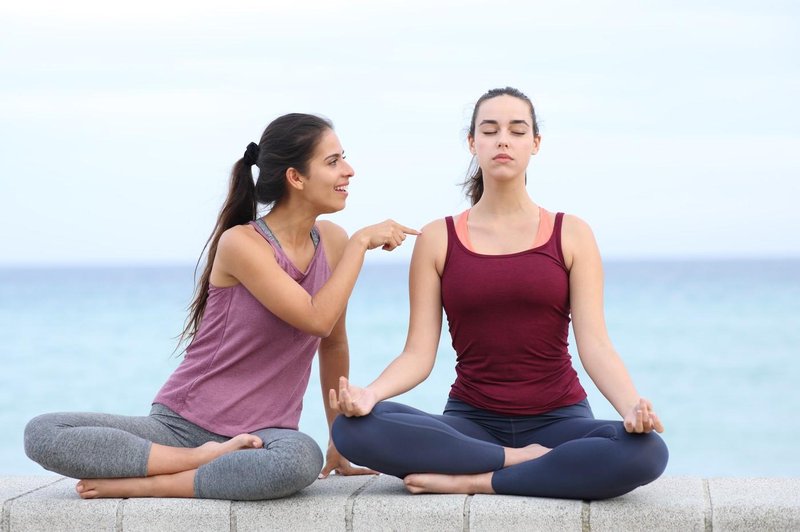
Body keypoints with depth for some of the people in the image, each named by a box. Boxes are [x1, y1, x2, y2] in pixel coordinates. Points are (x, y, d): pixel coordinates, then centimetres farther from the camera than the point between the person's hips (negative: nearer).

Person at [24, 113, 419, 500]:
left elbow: (333, 343, 15)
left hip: (260, 435, 3)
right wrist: (360, 243, -11)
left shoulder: (333, 243, 4)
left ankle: (146, 484, -20)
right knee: (41, 434, -24)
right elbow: (316, 320, -18)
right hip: (179, 424, -3)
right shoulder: (241, 244, -12)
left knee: (303, 460, -38)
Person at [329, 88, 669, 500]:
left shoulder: (571, 234, 4)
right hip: (471, 423, 0)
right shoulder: (438, 239, 5)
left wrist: (632, 407, -27)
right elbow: (419, 353, -2)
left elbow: (595, 345, -6)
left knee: (645, 452, -33)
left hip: (557, 419, 0)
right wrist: (370, 393, -24)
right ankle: (522, 461, -19)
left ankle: (473, 481, -22)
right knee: (354, 429, -28)